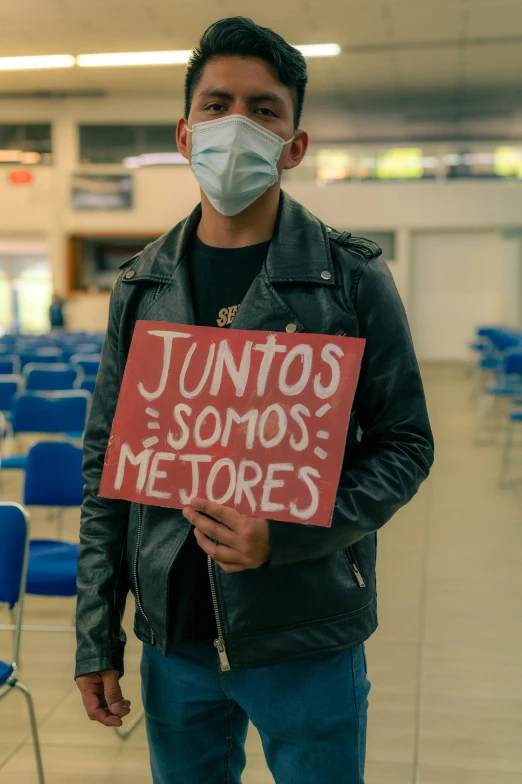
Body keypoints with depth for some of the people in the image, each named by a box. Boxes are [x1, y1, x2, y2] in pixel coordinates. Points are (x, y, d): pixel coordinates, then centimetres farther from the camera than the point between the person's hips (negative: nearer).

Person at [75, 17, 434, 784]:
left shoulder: (352, 278, -6)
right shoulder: (141, 285, 3)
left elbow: (405, 445, -4)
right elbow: (106, 464, 5)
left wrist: (287, 534, -21)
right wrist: (96, 639, 4)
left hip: (310, 639, -2)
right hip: (174, 637, 3)